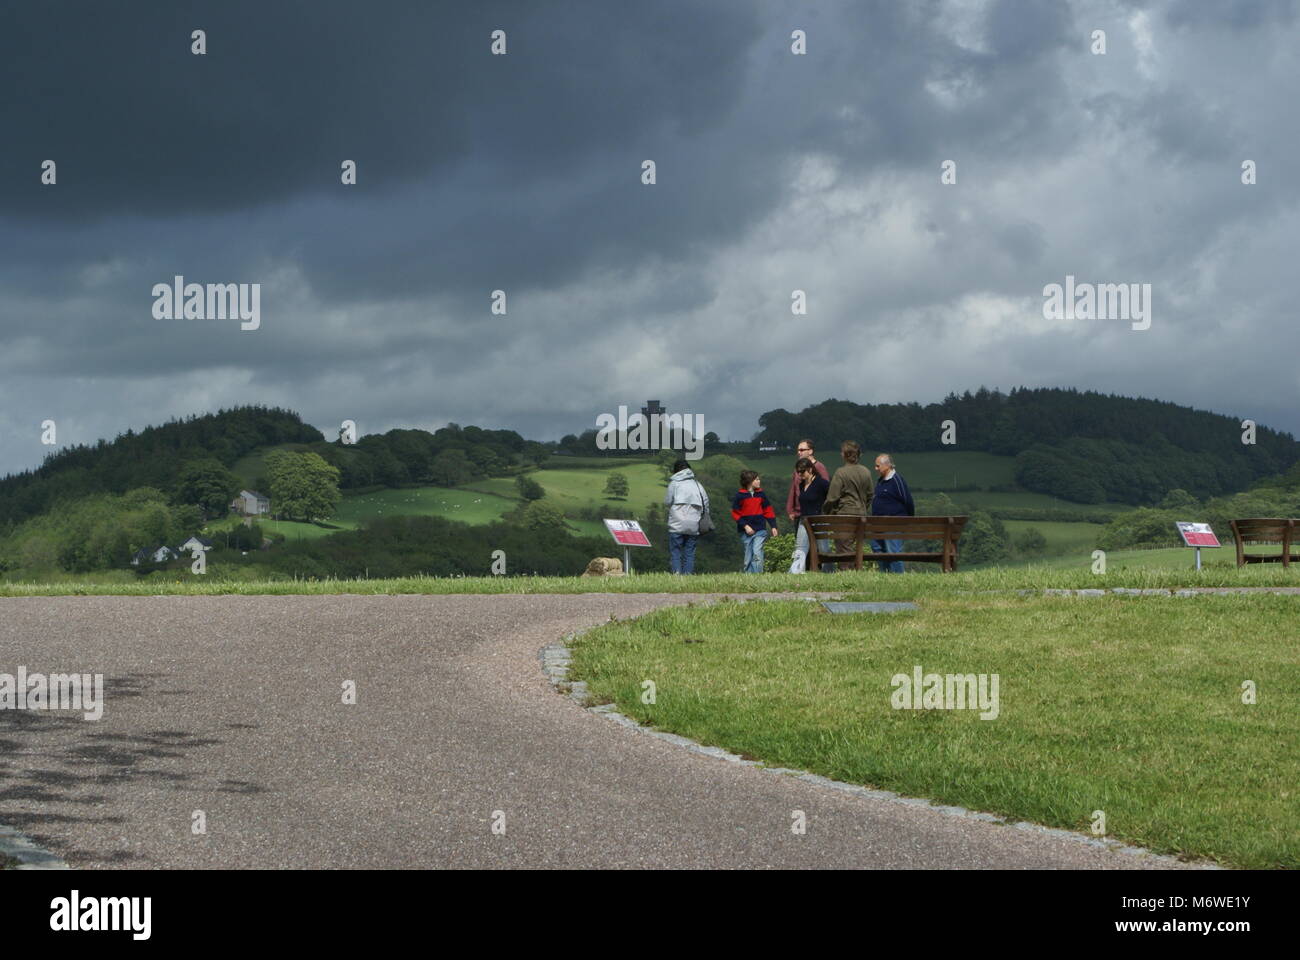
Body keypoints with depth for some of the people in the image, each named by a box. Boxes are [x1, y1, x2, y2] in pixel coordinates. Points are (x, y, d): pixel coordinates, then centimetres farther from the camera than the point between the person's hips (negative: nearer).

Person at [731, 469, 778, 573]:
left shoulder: (761, 494, 8)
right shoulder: (740, 496, -1)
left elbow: (768, 511, 13)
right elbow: (735, 514, -1)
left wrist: (773, 526, 6)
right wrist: (745, 526, -10)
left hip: (760, 530, 1)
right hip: (746, 532, -1)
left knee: (757, 554, -15)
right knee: (748, 557, 5)